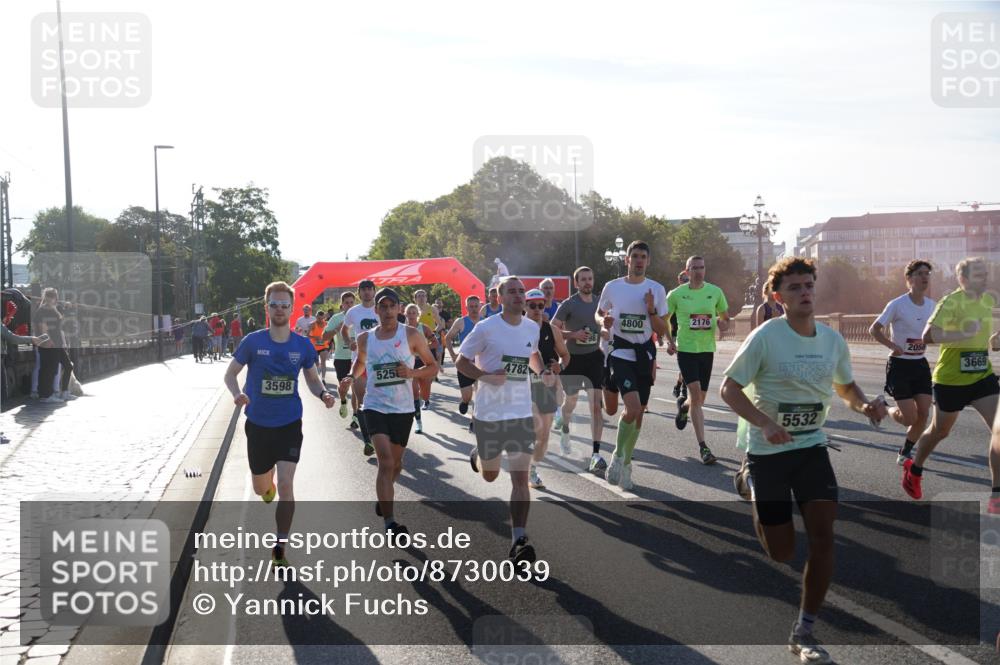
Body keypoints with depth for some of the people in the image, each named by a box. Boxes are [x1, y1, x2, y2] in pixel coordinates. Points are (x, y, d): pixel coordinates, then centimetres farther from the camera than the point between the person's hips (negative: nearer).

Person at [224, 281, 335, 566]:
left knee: (285, 484, -14)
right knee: (261, 489, 16)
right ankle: (268, 477, 57)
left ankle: (279, 550, -2)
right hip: (258, 424, 1)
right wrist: (237, 394, -21)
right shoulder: (252, 342, -8)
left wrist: (323, 394, -13)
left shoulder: (303, 345, -4)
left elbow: (312, 378, 9)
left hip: (289, 424, -1)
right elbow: (230, 373, 1)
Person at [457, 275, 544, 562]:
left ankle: (518, 540, -6)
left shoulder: (533, 328, 5)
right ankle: (478, 454, 53)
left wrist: (543, 371, 6)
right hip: (490, 412, -2)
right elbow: (461, 361, -4)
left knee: (521, 478, -7)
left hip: (522, 413, 3)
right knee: (489, 475, 16)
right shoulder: (486, 328, -10)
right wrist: (487, 376, -19)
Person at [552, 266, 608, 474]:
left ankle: (596, 455, -12)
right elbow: (552, 330, -10)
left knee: (596, 405, -10)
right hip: (573, 358, -2)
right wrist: (573, 334, -22)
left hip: (594, 357, 2)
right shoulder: (569, 304, -8)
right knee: (571, 402, 16)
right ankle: (565, 430, 50)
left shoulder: (599, 302, 6)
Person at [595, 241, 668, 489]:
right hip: (621, 353, -3)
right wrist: (603, 320, -10)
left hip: (645, 353, 3)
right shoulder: (612, 287, -1)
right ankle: (618, 455, 3)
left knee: (638, 413, 9)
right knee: (633, 409, -20)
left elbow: (662, 330, 5)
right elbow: (598, 313, 13)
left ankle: (625, 463, 26)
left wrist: (651, 310, -14)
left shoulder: (656, 289, 2)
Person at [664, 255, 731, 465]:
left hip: (707, 349, 4)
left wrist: (723, 323, -10)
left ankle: (683, 406, 50)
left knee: (700, 398, 12)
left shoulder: (715, 292, 3)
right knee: (696, 394, -14)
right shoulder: (676, 294, -4)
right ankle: (702, 446, -10)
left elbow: (725, 317, 13)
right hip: (686, 348, -4)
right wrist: (669, 341, -6)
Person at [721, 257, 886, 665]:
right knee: (782, 553, 4)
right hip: (767, 450, -4)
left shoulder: (833, 340, 0)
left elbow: (846, 386, 16)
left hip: (812, 447, 4)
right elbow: (729, 389, -13)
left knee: (824, 535, -11)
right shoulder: (765, 337, -15)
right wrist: (765, 424, -29)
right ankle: (749, 484, 37)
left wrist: (864, 406, -8)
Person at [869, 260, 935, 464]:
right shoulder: (897, 305, -14)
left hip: (920, 364, 6)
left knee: (923, 414, 0)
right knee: (910, 417, -7)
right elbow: (874, 329, -11)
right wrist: (893, 346, -21)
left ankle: (905, 453, 20)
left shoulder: (931, 305, 3)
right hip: (900, 365, -6)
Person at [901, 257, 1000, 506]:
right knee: (940, 431, 14)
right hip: (951, 379, -5)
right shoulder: (951, 302, -17)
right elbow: (928, 336, -29)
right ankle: (914, 469, 43)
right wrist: (965, 334, -35)